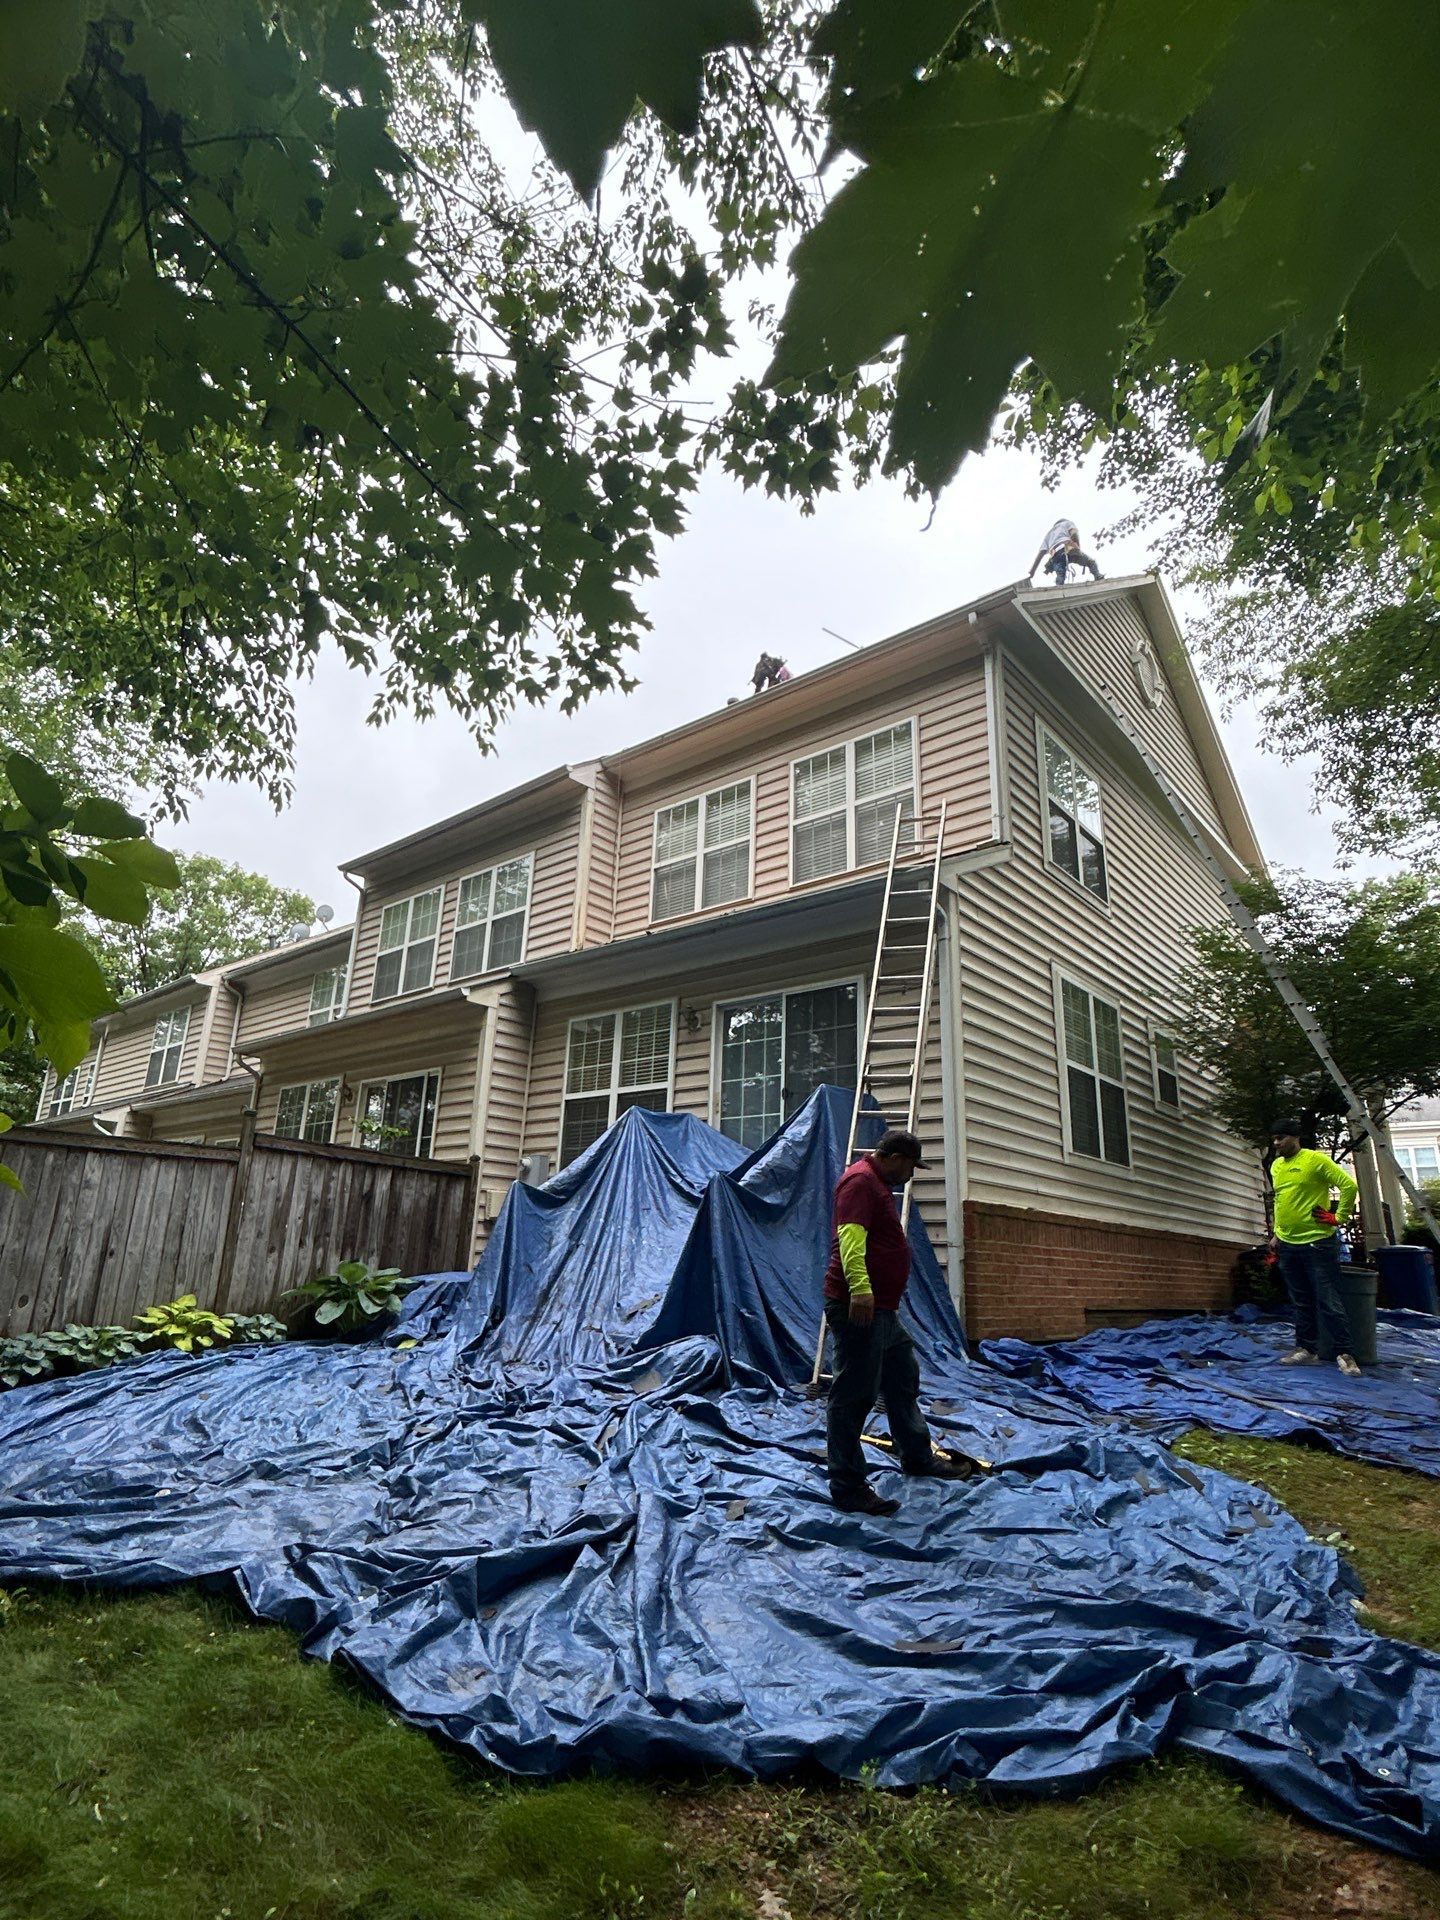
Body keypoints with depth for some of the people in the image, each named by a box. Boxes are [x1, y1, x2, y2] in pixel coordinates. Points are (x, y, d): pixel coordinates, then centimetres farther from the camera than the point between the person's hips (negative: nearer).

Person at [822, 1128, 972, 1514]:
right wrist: (859, 1287, -40)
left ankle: (918, 1456, 41)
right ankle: (847, 1488, 5)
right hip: (858, 1307, -12)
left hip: (882, 1310, 12)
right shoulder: (860, 1180, -15)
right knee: (854, 1395, -4)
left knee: (903, 1381, 24)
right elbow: (850, 1233, -29)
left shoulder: (878, 1184, 20)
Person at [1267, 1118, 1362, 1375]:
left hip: (1317, 1243, -7)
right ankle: (1307, 1349, 19)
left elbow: (1349, 1185, -12)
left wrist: (1339, 1218, -11)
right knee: (1301, 1302, 12)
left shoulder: (1315, 1160, -10)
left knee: (1328, 1301, -3)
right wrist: (1276, 1233, 20)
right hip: (1287, 1245, 7)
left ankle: (1343, 1354, 5)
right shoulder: (1276, 1166, 11)